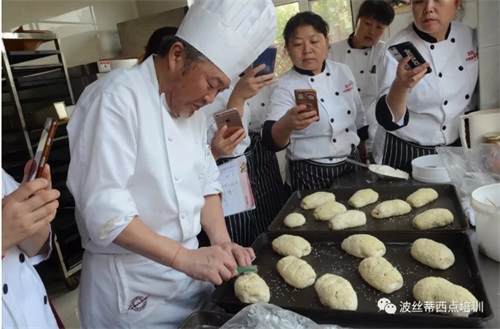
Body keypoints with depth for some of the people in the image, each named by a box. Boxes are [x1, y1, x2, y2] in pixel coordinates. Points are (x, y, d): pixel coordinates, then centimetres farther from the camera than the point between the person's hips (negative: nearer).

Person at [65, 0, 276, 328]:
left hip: (187, 270, 7)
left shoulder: (191, 106, 6)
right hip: (130, 284, -7)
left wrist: (222, 243, -5)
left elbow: (205, 181, 8)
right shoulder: (117, 98, -20)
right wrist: (186, 257, -25)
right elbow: (103, 209, -25)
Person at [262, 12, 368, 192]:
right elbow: (271, 140, -29)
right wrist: (287, 124, -49)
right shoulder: (285, 86, -15)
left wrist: (365, 157, 15)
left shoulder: (343, 71, 0)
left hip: (351, 164, 5)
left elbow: (358, 118, 11)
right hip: (310, 173, -5)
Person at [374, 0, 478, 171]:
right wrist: (400, 85, -42)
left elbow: (475, 99, 10)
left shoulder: (470, 36, -4)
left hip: (457, 148, 5)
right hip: (405, 154, -5)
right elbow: (388, 119, -26)